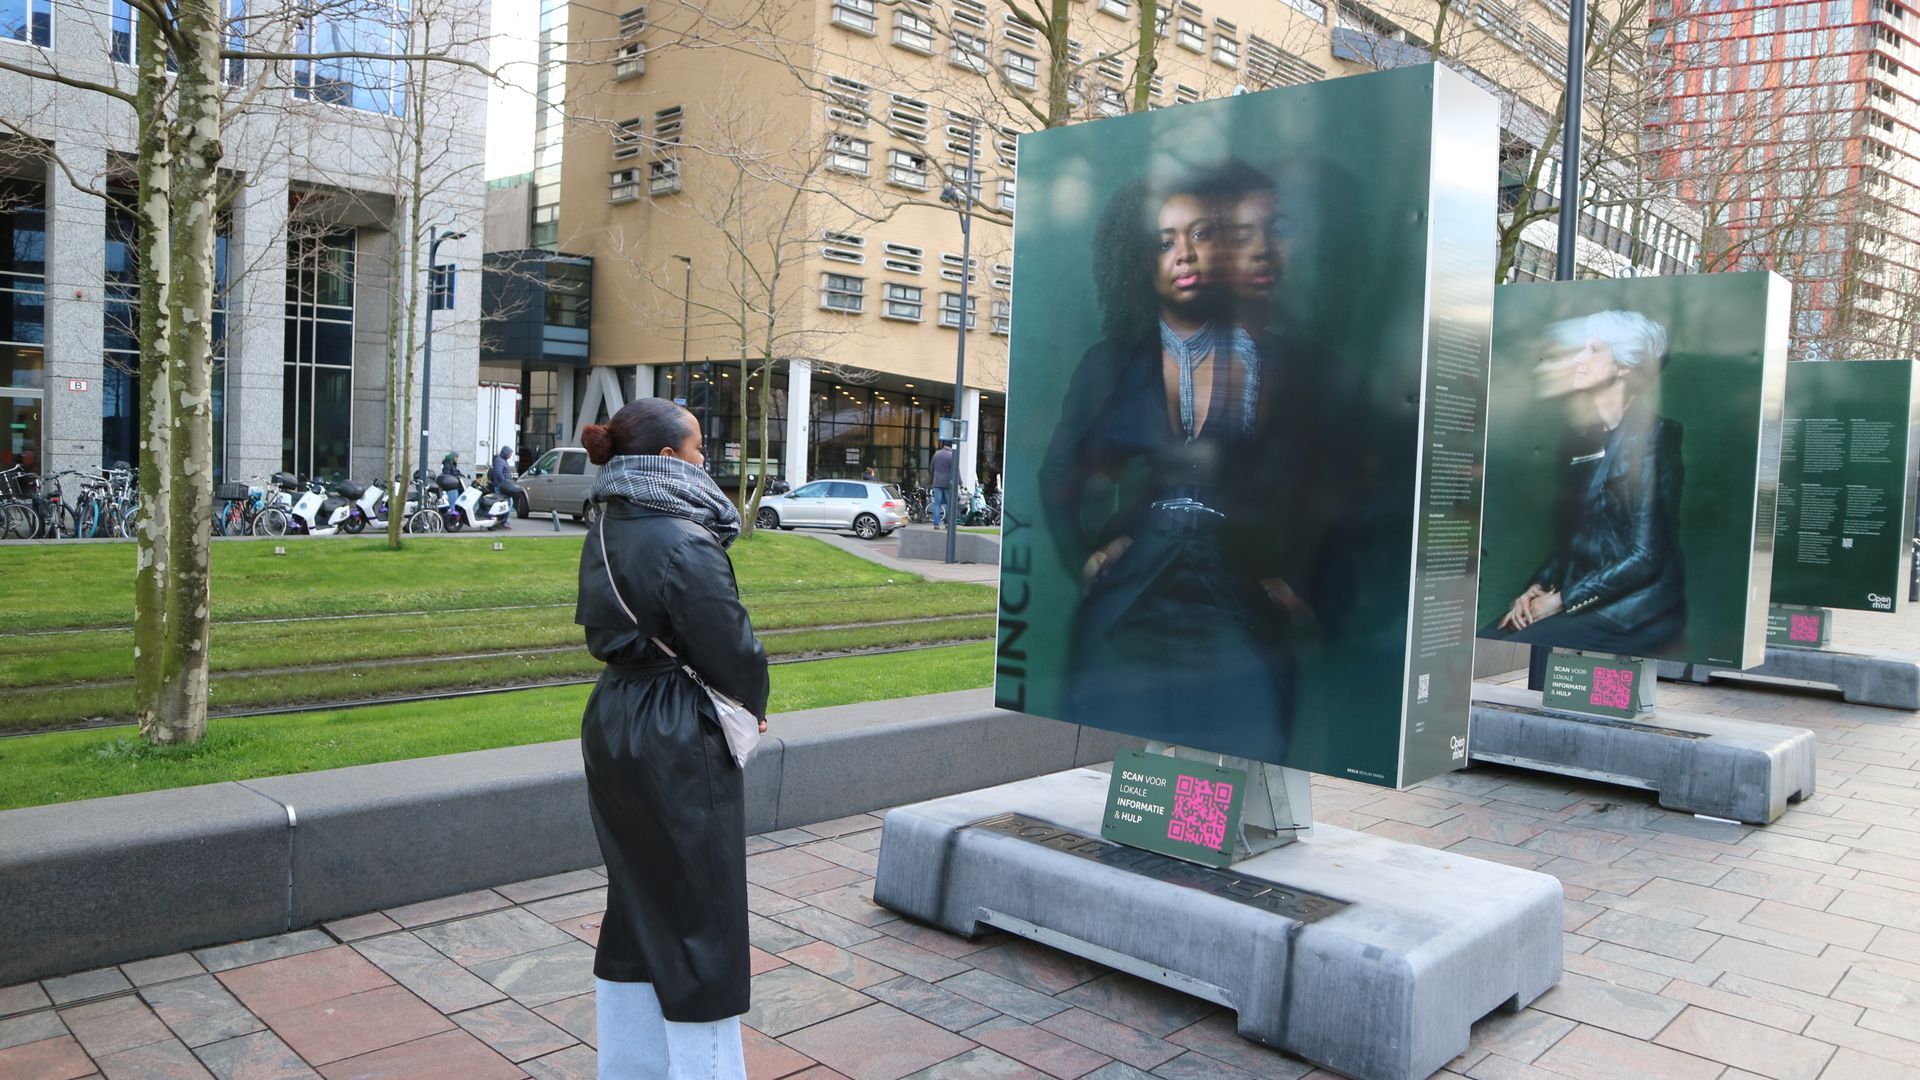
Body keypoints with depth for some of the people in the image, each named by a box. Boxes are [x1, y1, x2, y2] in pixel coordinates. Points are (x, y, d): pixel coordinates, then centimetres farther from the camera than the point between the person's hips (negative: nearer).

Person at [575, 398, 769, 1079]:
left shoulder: (604, 536, 6)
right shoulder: (685, 545, -21)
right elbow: (733, 652, -19)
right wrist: (753, 708, 2)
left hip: (613, 732, 9)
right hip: (681, 748, -9)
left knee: (635, 905, 20)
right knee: (697, 919, 4)